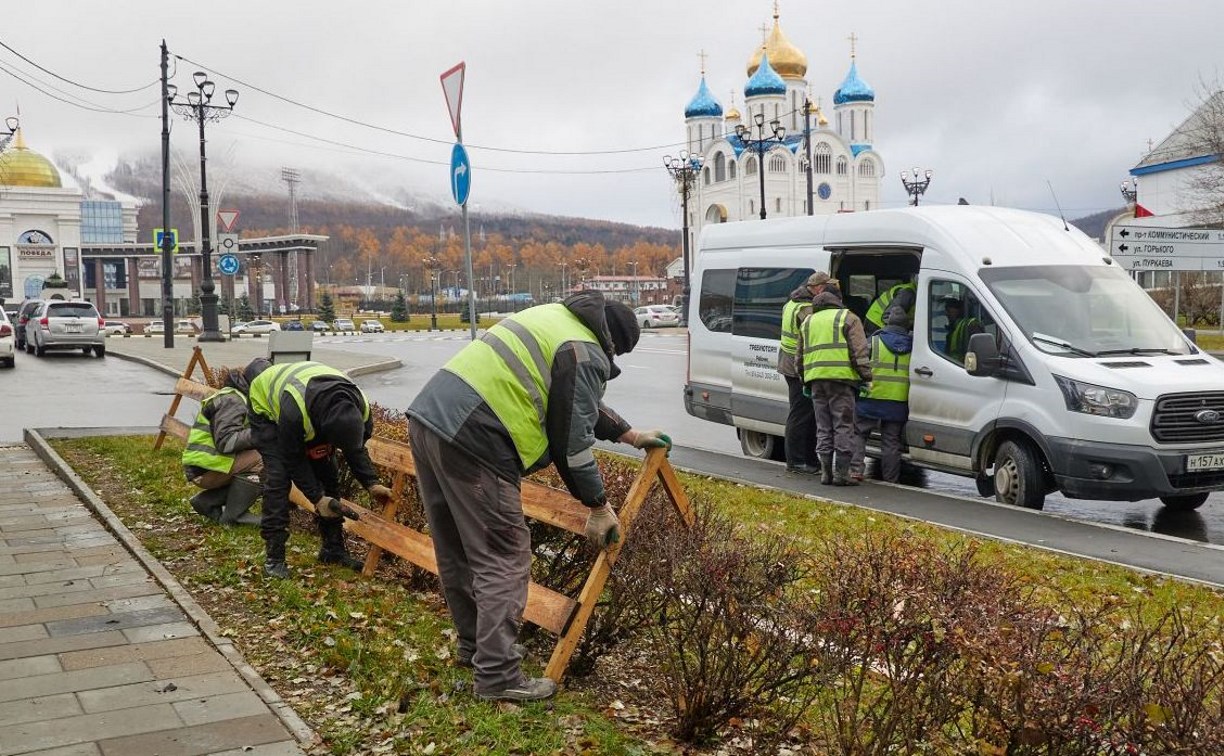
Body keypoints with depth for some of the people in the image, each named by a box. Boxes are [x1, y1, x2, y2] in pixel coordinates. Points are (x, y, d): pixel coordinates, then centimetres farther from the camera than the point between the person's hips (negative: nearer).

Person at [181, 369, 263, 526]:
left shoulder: (238, 399, 20)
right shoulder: (231, 401, -13)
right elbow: (226, 441, -24)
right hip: (204, 468, -10)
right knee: (260, 461, -22)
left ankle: (206, 502, 10)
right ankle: (234, 515, -14)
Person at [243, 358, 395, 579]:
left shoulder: (358, 408, -30)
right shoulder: (295, 411, -47)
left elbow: (356, 449, -10)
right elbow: (293, 458, -30)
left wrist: (372, 483, -20)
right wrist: (317, 498, -28)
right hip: (267, 405, -5)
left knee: (328, 476, -1)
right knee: (278, 477, -20)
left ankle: (333, 548, 9)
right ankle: (274, 556, -15)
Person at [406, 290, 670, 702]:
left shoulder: (556, 320, 25)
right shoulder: (585, 354, -5)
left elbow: (579, 406, 35)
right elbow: (573, 438, -5)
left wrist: (632, 435, 43)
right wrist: (598, 507, 6)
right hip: (471, 440, -10)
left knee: (457, 552, 20)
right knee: (504, 562, -2)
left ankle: (476, 645, 34)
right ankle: (497, 677, 1)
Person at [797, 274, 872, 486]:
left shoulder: (808, 322, 19)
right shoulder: (848, 318, 2)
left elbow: (800, 356, 22)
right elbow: (859, 351, -7)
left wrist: (805, 382, 30)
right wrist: (866, 377, -5)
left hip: (816, 380, 5)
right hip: (840, 380, -5)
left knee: (823, 428, 10)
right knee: (844, 428, -1)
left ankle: (826, 471, 10)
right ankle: (841, 472, -4)